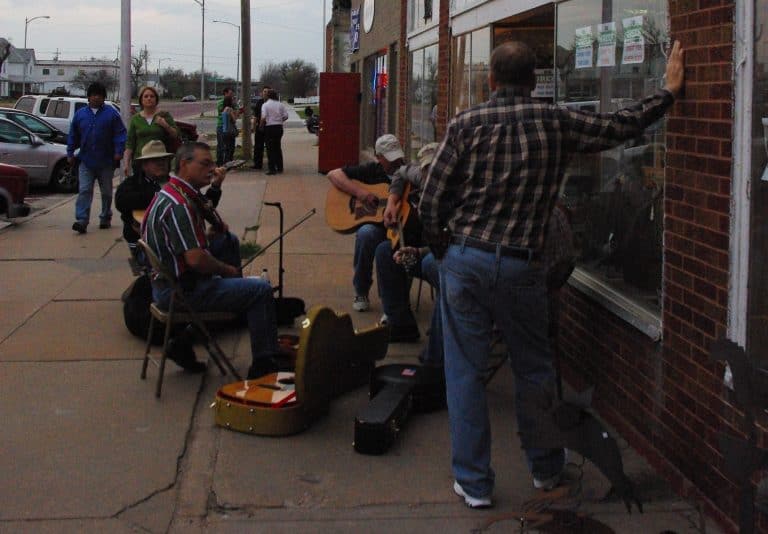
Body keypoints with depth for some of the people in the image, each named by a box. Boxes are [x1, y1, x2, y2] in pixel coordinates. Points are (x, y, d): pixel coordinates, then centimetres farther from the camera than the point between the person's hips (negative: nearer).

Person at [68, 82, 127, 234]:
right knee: (84, 191, -8)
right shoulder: (80, 114, 7)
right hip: (86, 162, 1)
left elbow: (120, 134, -4)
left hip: (106, 162, -1)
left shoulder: (111, 114, 0)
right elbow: (73, 136, 11)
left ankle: (105, 218, 25)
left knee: (106, 192, 11)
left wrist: (118, 152, -14)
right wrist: (70, 153, 6)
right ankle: (82, 221, -14)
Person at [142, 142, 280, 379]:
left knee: (228, 241, 20)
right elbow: (195, 259, -28)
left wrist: (214, 186, 10)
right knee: (261, 290, -10)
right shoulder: (177, 205, -23)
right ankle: (263, 364, -6)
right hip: (180, 292, -10)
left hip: (168, 280, 10)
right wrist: (227, 269, -10)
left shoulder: (171, 192, 9)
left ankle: (238, 303, 25)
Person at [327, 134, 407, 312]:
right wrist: (359, 192, -13)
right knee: (366, 233, -36)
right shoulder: (371, 171, 6)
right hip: (374, 225, 0)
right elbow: (334, 175, 1)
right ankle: (361, 293, -15)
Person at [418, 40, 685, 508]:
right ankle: (546, 469, 31)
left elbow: (431, 202, -3)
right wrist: (670, 91, 22)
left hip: (463, 260, 0)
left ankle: (474, 482, 12)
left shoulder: (466, 124, -2)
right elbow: (620, 128, 8)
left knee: (465, 371, 7)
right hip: (521, 267, 1)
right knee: (535, 369, 17)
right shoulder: (556, 123, -1)